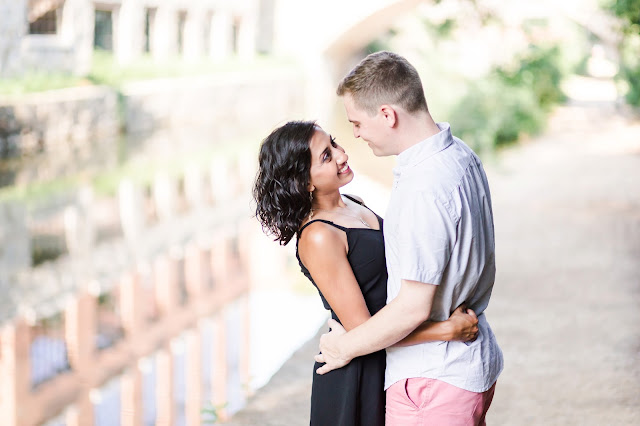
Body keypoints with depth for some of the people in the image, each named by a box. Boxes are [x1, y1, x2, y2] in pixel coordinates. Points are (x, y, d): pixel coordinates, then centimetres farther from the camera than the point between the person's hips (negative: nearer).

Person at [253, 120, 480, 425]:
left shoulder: (351, 205, 4)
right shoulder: (318, 237, -24)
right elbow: (362, 330, -25)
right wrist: (448, 330, -25)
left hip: (388, 359, 8)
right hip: (356, 374, -8)